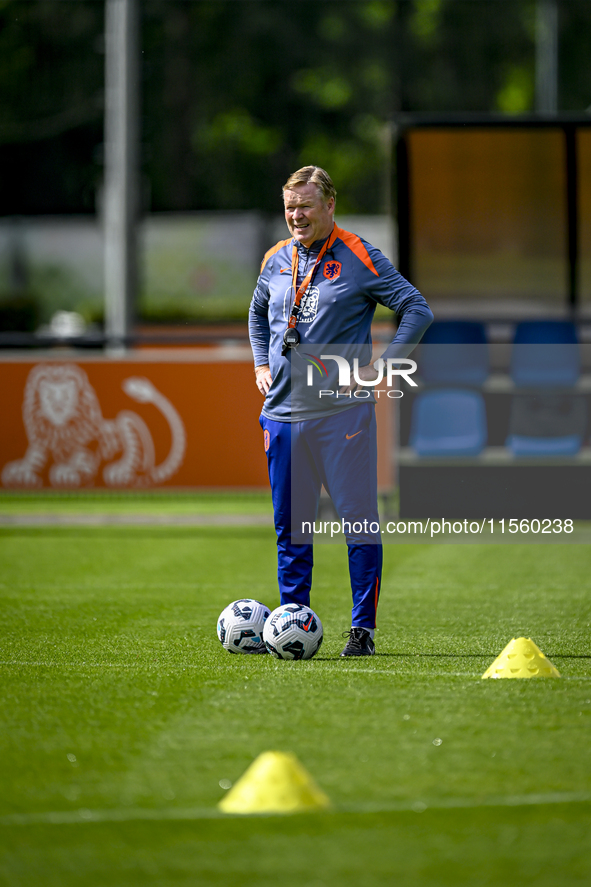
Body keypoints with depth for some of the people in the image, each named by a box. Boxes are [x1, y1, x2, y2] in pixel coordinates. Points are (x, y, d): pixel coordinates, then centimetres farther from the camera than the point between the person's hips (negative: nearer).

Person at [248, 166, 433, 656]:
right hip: (284, 412, 5)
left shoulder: (359, 258, -5)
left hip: (342, 410, -5)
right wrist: (262, 364, 18)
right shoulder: (277, 259, 11)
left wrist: (378, 368, -10)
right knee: (291, 525, 7)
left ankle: (363, 628, 0)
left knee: (358, 521, -5)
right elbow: (258, 313, 31)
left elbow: (417, 310, -5)